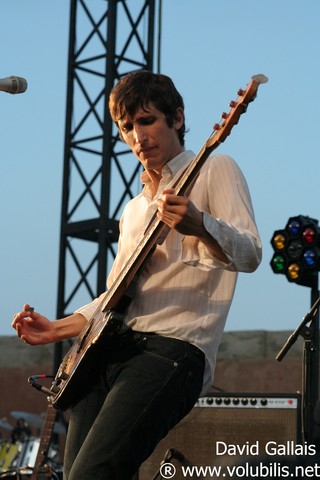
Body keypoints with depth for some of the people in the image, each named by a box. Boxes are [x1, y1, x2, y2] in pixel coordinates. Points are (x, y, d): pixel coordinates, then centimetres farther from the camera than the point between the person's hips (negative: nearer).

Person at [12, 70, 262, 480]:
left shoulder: (213, 170, 6)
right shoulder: (135, 208, 28)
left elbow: (250, 255, -9)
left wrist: (198, 225, -29)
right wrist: (59, 329, 17)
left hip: (174, 348, -7)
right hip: (111, 350, 8)